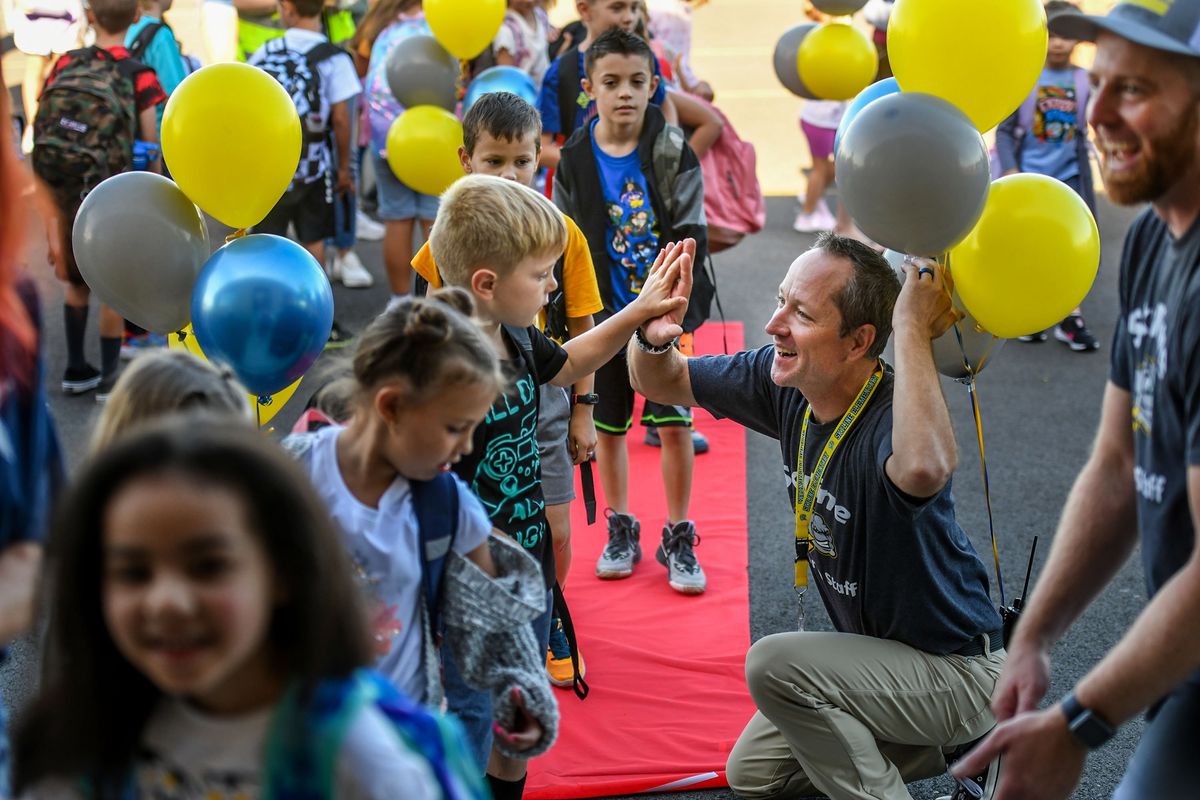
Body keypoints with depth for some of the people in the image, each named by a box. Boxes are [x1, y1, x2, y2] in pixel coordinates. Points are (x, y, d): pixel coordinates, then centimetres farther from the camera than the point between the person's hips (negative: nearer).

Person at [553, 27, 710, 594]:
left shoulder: (672, 151, -7)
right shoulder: (575, 160, -2)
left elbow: (690, 236, -6)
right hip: (603, 318, 2)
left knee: (674, 425, -3)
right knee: (607, 426, 10)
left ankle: (678, 539, 13)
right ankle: (621, 530, 28)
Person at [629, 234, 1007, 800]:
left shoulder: (892, 416, -33)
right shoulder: (786, 383, -10)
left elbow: (924, 470, -60)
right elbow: (662, 383, 3)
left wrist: (911, 330, -47)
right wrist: (652, 337, -21)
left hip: (958, 672, -8)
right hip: (873, 648, 8)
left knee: (773, 665, -27)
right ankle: (949, 743, 21)